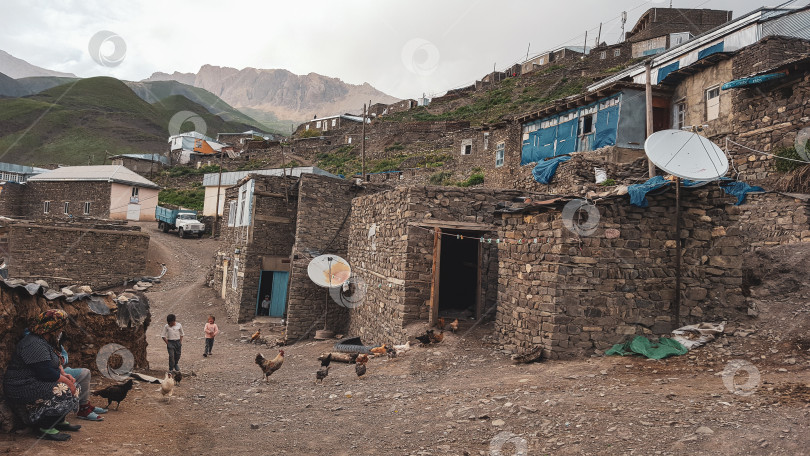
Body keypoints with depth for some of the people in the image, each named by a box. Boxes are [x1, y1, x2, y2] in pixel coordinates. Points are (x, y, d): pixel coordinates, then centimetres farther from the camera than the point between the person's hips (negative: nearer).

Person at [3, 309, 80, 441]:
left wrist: (64, 374, 2)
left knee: (75, 387, 4)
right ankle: (46, 428, -13)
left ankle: (59, 421, 12)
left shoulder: (43, 341, 13)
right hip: (23, 389, -11)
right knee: (63, 392, -27)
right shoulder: (34, 344, -22)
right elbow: (46, 373, -27)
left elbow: (55, 362, 19)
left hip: (35, 383, 11)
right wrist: (66, 381, -16)